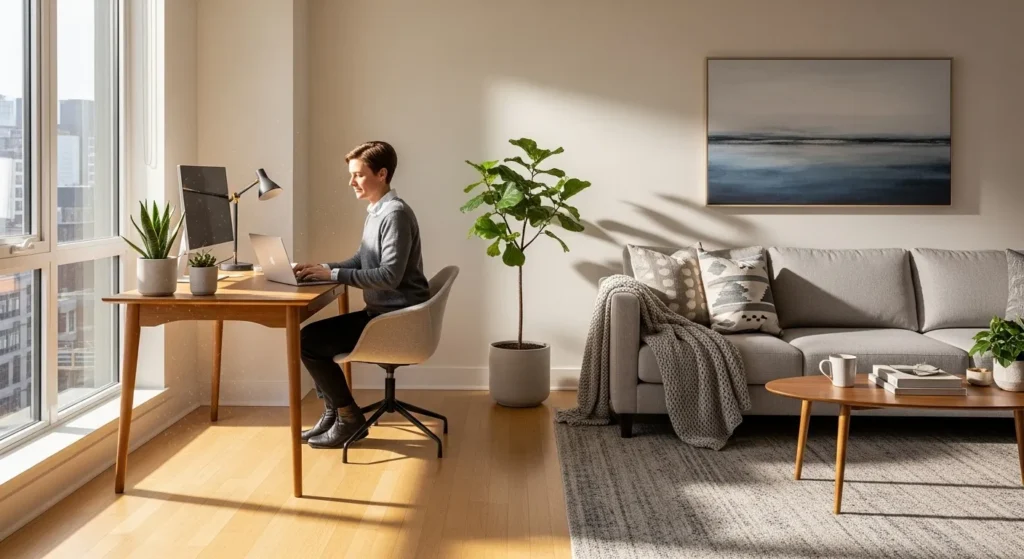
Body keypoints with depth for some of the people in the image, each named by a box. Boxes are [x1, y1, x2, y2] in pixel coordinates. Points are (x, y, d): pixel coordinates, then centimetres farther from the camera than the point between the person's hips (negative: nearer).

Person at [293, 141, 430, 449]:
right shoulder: (376, 211, 13)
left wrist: (333, 275, -21)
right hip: (381, 313, 10)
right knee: (312, 335, 9)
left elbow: (390, 275, -25)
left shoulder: (395, 214, -18)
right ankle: (333, 412, 16)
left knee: (309, 341, -11)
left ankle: (350, 418, 2)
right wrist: (323, 267, 2)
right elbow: (361, 262, 19)